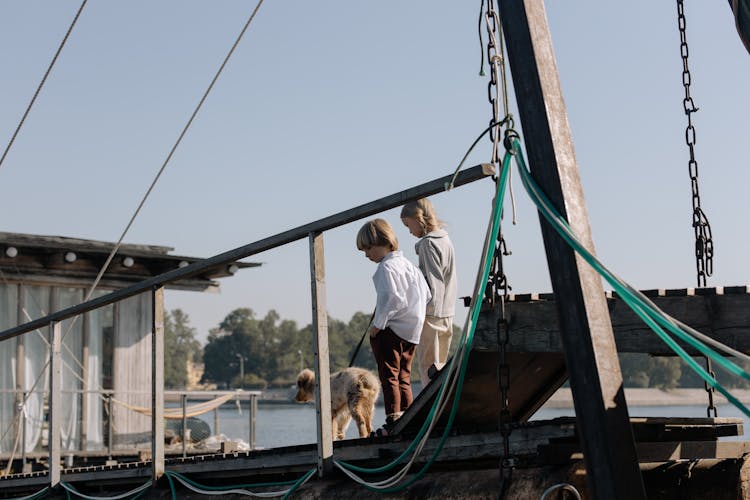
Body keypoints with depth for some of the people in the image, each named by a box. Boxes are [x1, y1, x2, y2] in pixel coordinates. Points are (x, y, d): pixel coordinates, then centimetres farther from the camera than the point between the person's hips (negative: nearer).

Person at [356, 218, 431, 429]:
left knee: (389, 376, -5)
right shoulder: (408, 264, 14)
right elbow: (426, 296, 15)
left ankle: (393, 419, -7)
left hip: (390, 330, -9)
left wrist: (377, 324, -14)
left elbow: (390, 299, -22)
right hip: (412, 332, 9)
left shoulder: (386, 267, -12)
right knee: (403, 378, 14)